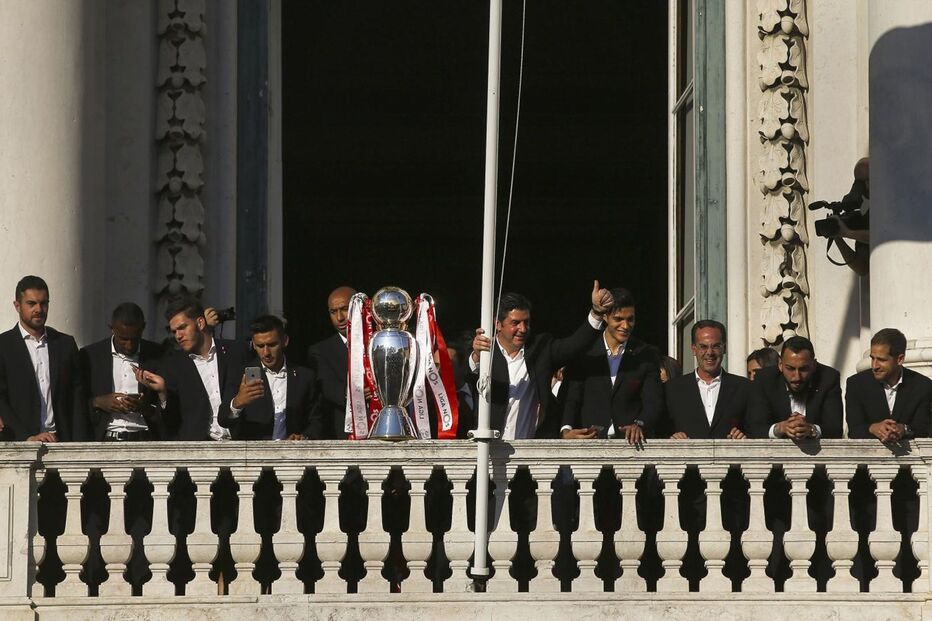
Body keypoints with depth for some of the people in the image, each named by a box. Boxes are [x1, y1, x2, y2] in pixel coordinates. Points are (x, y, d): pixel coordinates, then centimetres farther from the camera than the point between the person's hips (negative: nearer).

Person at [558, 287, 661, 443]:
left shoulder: (647, 355, 11)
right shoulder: (583, 354, 10)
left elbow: (653, 402, 4)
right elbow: (571, 399, 6)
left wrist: (640, 425, -17)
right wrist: (566, 430, -13)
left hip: (630, 442, 0)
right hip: (589, 441, 0)